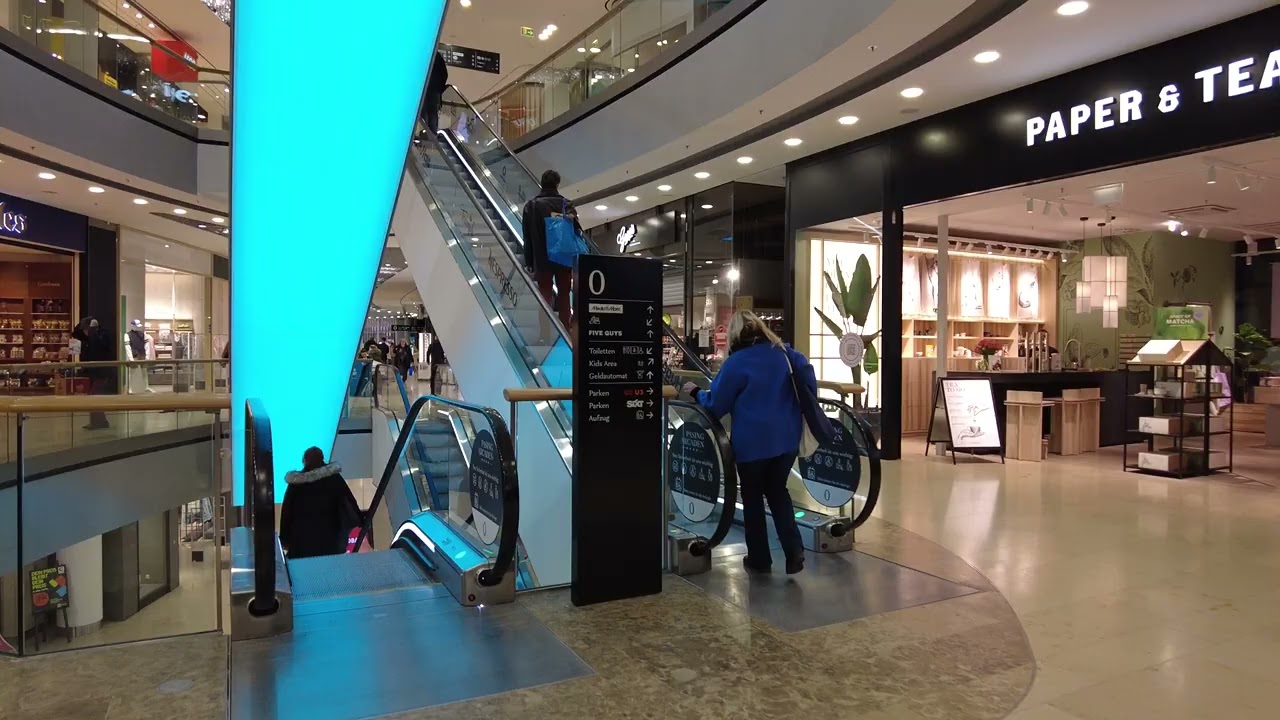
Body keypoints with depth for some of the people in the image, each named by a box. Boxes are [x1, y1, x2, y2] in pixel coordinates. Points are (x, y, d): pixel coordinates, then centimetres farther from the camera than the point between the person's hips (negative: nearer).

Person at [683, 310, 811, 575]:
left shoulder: (736, 363, -10)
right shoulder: (784, 353, 5)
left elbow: (716, 405, -6)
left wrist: (696, 393, 11)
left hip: (752, 442, -5)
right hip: (787, 438, 5)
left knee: (752, 498, 12)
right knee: (778, 492, 18)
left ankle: (759, 558, 19)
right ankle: (794, 551, 5)